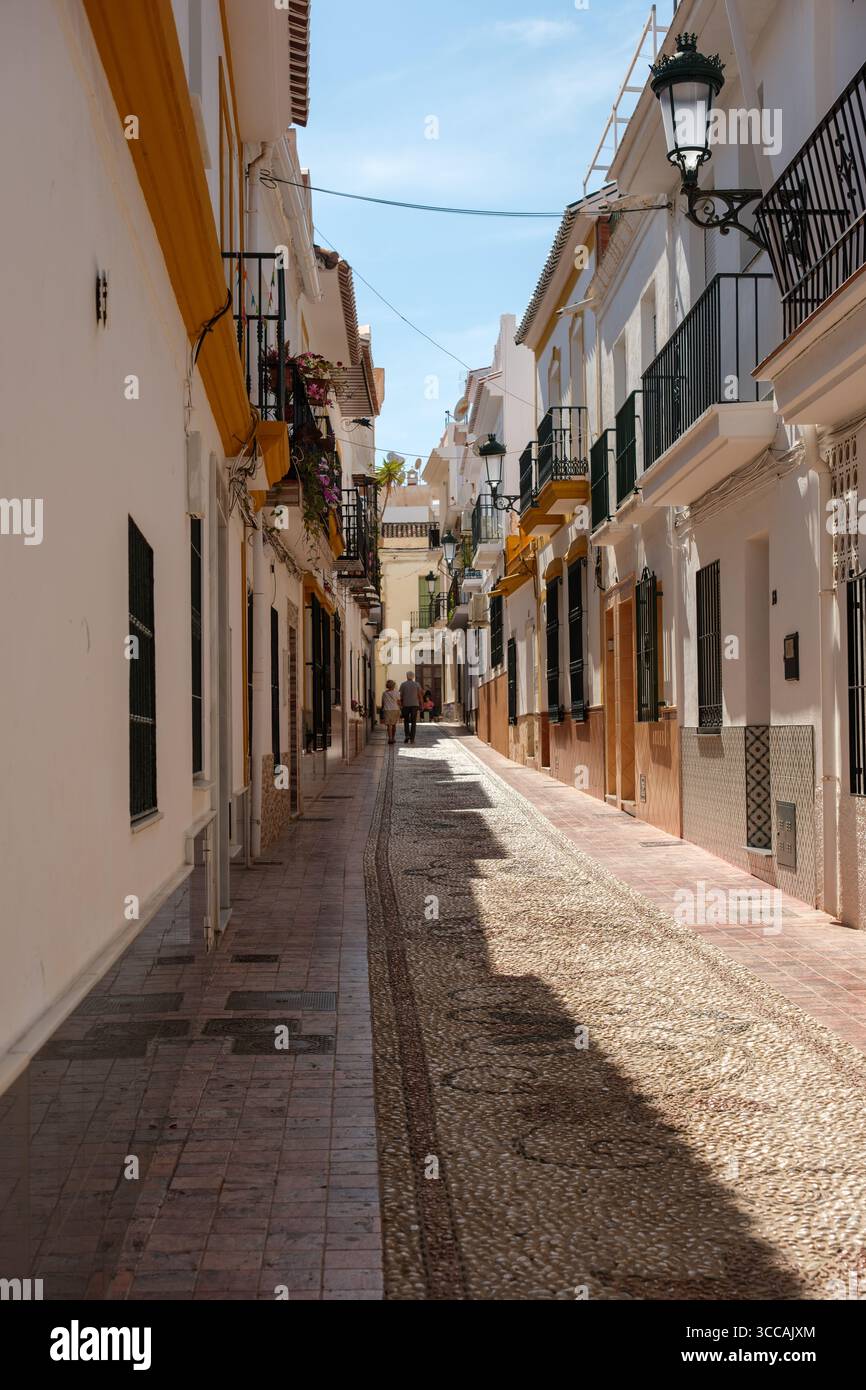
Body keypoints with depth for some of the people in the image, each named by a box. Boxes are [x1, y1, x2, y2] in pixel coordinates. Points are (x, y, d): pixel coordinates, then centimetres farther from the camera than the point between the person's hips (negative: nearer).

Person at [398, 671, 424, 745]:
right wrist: (420, 705, 9)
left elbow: (401, 696, -2)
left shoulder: (403, 684, 0)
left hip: (406, 705, 0)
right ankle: (412, 738, 0)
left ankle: (407, 735, -6)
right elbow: (420, 695, 1)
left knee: (406, 721, 11)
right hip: (415, 705, 0)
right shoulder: (417, 684, 2)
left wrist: (401, 705, 3)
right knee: (413, 722, 4)